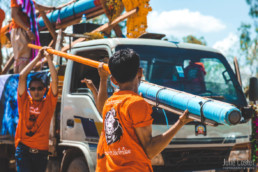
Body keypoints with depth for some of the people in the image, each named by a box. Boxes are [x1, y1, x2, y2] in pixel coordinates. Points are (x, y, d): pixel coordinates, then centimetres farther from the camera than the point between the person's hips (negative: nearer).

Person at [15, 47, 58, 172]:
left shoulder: (48, 103, 5)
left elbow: (54, 80, -4)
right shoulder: (24, 101, 6)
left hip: (42, 151, 1)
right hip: (23, 148, -1)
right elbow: (22, 76, -1)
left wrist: (48, 57, -3)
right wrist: (37, 58, 2)